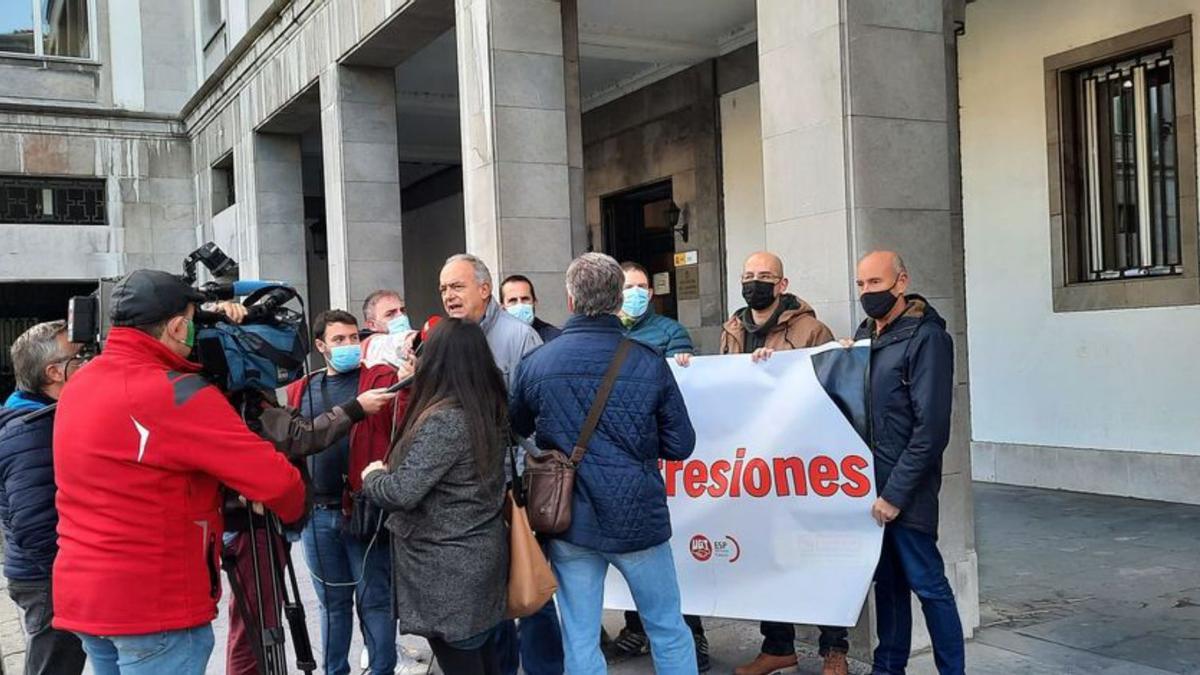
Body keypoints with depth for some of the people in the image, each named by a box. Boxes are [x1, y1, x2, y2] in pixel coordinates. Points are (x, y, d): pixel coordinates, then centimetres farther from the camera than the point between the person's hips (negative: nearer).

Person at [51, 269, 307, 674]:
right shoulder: (177, 393, -18)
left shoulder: (78, 385, 7)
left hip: (81, 595, 8)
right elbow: (273, 478, -20)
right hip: (155, 604, -8)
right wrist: (294, 510, 0)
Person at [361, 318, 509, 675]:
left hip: (449, 572, -9)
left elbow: (401, 494, -25)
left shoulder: (443, 420, -22)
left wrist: (372, 475, -3)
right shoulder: (490, 412, 4)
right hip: (481, 559, 9)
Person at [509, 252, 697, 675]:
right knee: (668, 631, 16)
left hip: (569, 524, 1)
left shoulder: (535, 365, -5)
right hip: (638, 520, -1)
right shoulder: (649, 363, -10)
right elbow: (680, 446, -4)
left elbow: (514, 431, 11)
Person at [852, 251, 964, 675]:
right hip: (871, 483, 7)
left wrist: (895, 493, -16)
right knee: (886, 580, 15)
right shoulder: (865, 334, 11)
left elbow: (931, 429, -16)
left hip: (905, 492, -7)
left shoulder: (926, 338, -12)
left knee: (927, 584, 1)